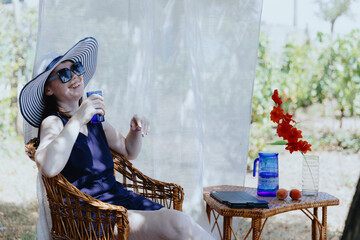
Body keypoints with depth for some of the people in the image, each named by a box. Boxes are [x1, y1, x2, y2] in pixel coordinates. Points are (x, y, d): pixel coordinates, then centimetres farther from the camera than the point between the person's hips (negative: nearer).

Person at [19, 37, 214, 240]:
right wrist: (77, 119, -25)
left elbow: (129, 151, 28)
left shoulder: (95, 121, 14)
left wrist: (137, 128, 7)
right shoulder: (53, 122, -5)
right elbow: (48, 168, -27)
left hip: (122, 198, 7)